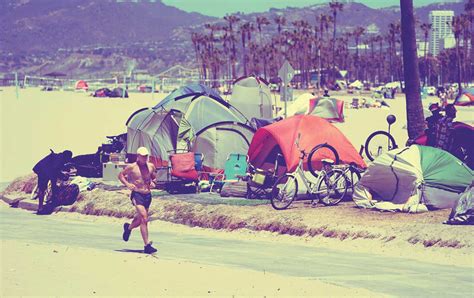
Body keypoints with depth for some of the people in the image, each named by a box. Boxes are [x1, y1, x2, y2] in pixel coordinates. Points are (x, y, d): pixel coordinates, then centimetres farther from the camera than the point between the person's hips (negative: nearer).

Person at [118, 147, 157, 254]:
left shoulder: (151, 166, 7)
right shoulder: (132, 167, -5)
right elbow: (121, 175, 5)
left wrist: (152, 182, 4)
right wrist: (127, 184, -11)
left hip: (148, 195, 6)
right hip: (137, 194, -6)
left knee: (140, 219, 17)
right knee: (144, 218, -18)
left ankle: (129, 227, 52)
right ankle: (147, 245, -18)